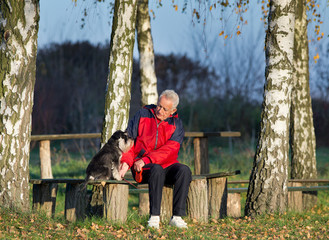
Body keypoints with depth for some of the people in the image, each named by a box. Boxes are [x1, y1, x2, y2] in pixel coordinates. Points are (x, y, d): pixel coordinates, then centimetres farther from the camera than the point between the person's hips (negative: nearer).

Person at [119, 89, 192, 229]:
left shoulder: (176, 124, 4)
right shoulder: (143, 115, 6)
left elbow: (170, 149, -11)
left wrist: (146, 160, -23)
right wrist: (126, 161, -12)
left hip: (167, 165, 2)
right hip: (142, 168, -2)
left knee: (184, 170, -30)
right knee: (157, 169, -36)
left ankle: (177, 216, -32)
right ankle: (154, 217, -35)